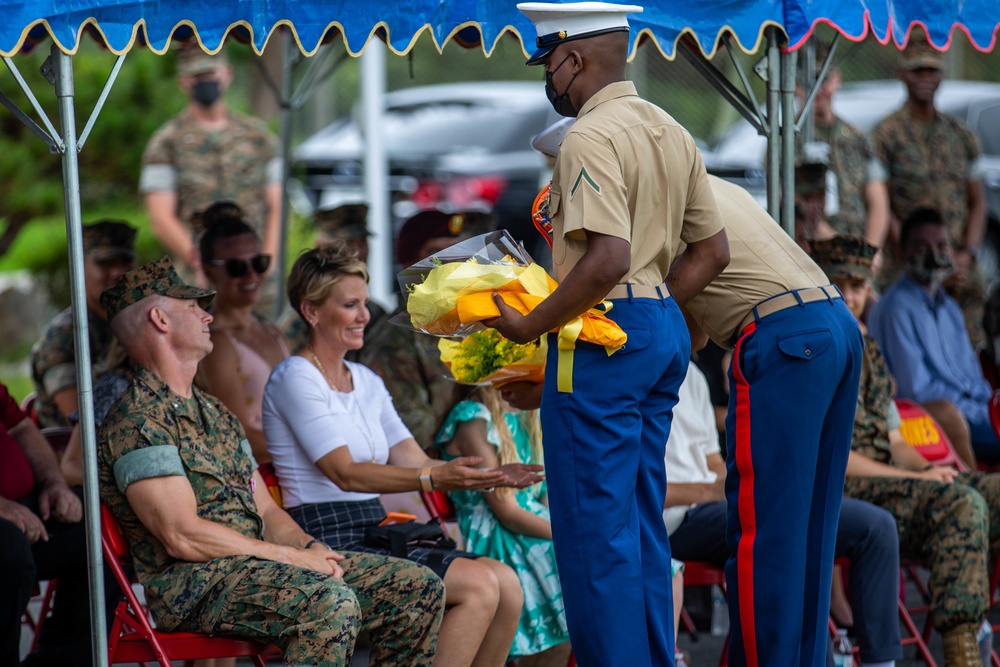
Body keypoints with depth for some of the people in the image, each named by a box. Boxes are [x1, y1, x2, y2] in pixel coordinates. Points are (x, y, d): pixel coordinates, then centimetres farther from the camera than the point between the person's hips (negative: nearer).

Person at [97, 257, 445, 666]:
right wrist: (292, 556, -13)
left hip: (258, 564, 9)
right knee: (332, 604, -36)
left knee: (420, 589, -2)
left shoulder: (214, 413, 24)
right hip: (191, 582, -9)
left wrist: (310, 547, -1)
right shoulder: (138, 421, -9)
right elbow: (183, 536, -17)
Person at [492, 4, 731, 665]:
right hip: (664, 327, 10)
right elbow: (713, 252, 16)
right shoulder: (671, 133, 14)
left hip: (601, 338, -9)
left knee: (595, 525, -4)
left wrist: (529, 325, -16)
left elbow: (608, 258, -25)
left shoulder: (592, 135, -15)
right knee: (642, 523, 15)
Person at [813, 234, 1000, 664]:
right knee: (960, 503, -31)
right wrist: (916, 479, -14)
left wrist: (928, 469, 0)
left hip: (891, 480, 8)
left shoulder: (867, 352, 24)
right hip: (839, 493, -8)